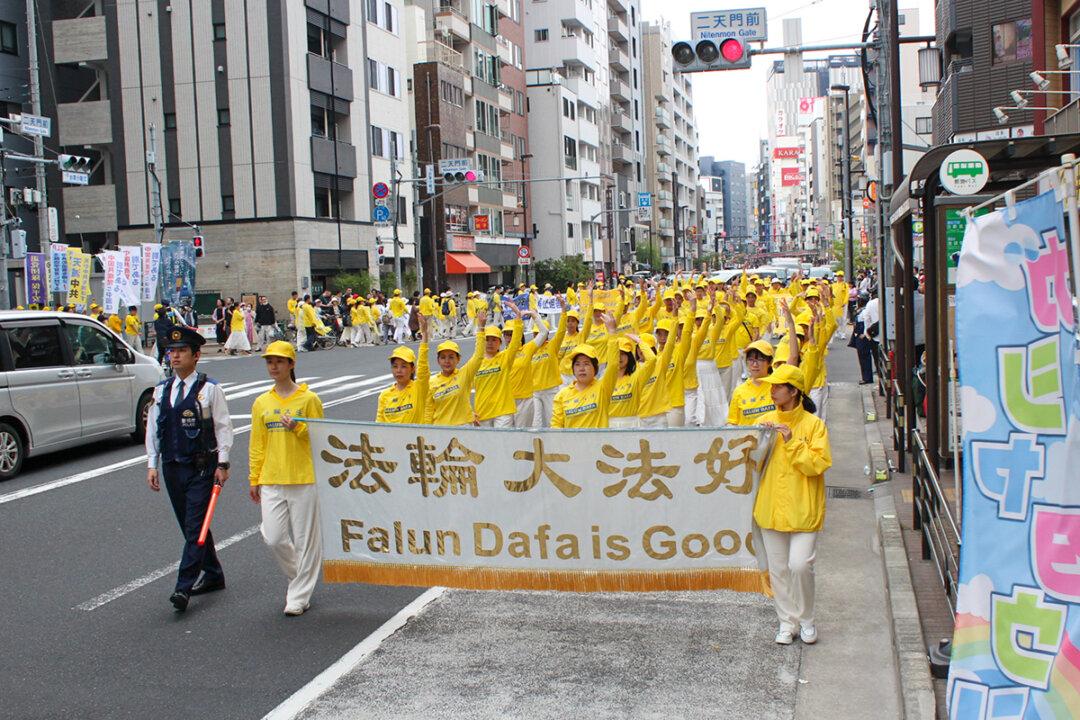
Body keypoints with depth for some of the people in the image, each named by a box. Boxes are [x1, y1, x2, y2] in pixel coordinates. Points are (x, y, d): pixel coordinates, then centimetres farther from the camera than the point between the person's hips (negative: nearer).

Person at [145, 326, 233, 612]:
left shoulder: (209, 389, -6)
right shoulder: (161, 391, 9)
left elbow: (223, 427, -5)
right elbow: (153, 428, 12)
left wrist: (222, 463, -9)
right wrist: (152, 464, 6)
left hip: (202, 467, -6)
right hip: (172, 467, 6)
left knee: (195, 526, -9)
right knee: (189, 525, 14)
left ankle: (184, 587, -9)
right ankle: (213, 575, 28)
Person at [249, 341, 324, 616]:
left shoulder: (309, 399, -1)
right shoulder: (261, 403, 10)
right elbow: (257, 445, 13)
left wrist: (298, 428, -16)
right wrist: (254, 480, 11)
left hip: (304, 479, -3)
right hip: (271, 481, 4)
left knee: (305, 539, 1)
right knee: (273, 538, 0)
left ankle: (299, 596, 13)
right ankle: (302, 578, 27)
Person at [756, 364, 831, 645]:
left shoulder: (814, 424, -5)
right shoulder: (766, 422, 7)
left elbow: (818, 464, -14)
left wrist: (791, 442, -19)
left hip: (803, 509, -4)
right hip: (771, 507, 4)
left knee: (800, 565, -11)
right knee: (778, 568, 9)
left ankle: (806, 619, 12)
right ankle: (787, 621, 23)